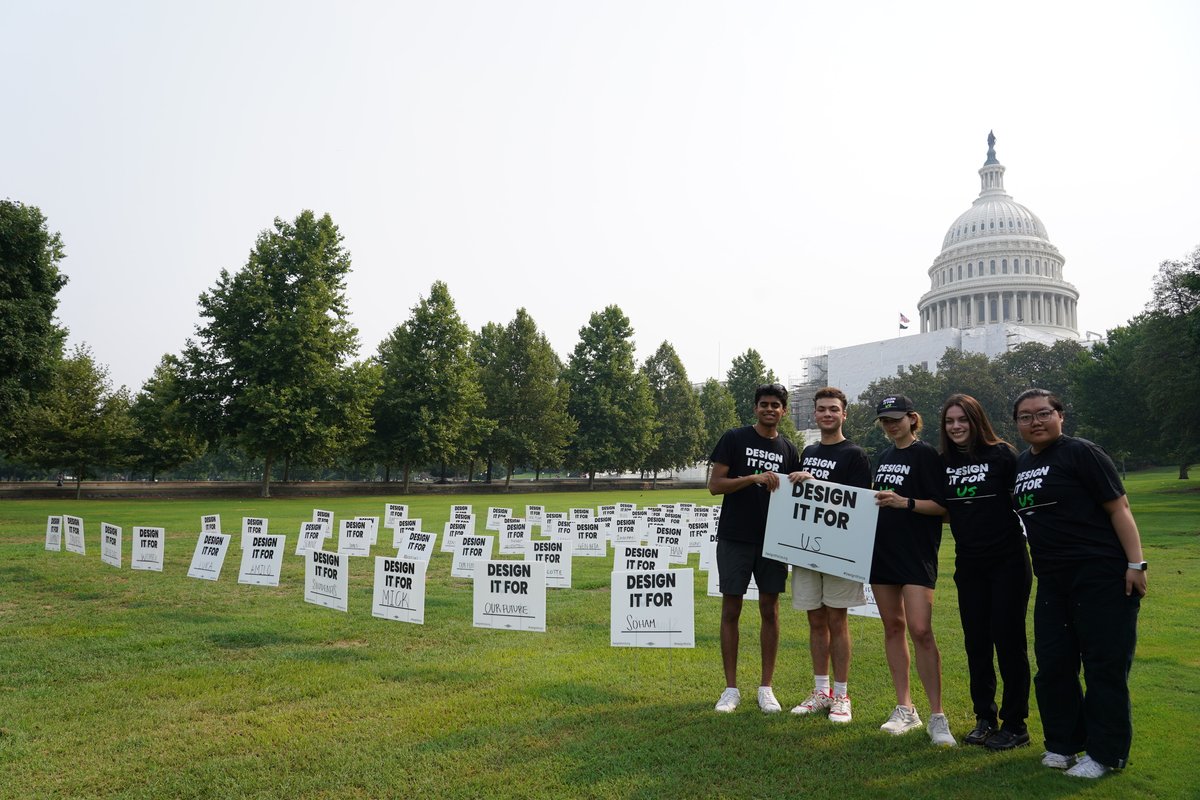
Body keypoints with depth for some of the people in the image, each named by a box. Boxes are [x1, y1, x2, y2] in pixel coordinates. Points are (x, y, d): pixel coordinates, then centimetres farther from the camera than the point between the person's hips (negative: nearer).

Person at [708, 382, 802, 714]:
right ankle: (731, 688, 13)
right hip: (735, 538, -3)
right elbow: (714, 484, -8)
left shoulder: (788, 449, 10)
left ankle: (766, 687, 18)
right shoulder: (734, 439, -1)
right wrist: (753, 478, -19)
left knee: (770, 610, 6)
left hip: (772, 539, 3)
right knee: (731, 609, 2)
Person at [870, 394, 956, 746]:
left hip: (916, 555, -7)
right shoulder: (884, 457, 16)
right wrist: (874, 501, 5)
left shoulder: (926, 455, -6)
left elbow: (942, 506, -11)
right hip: (883, 551, 7)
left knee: (921, 630, -13)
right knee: (893, 627, 9)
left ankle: (937, 716, -2)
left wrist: (903, 502, -23)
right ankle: (905, 709, 18)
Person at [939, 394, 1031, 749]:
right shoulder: (944, 462, 6)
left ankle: (1015, 726, 14)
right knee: (976, 642, 10)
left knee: (1008, 640, 1)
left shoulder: (1001, 455, -8)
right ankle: (984, 719, 24)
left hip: (1007, 561, -4)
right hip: (969, 564, 5)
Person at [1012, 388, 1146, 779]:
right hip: (1053, 580, 7)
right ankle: (1063, 743, 25)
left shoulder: (1081, 453, -8)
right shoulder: (1021, 464, 12)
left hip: (1103, 575, -7)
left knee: (1106, 665, 1)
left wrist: (1135, 563, -16)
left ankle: (1104, 753, 13)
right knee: (1053, 664, 10)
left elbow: (1118, 507, -11)